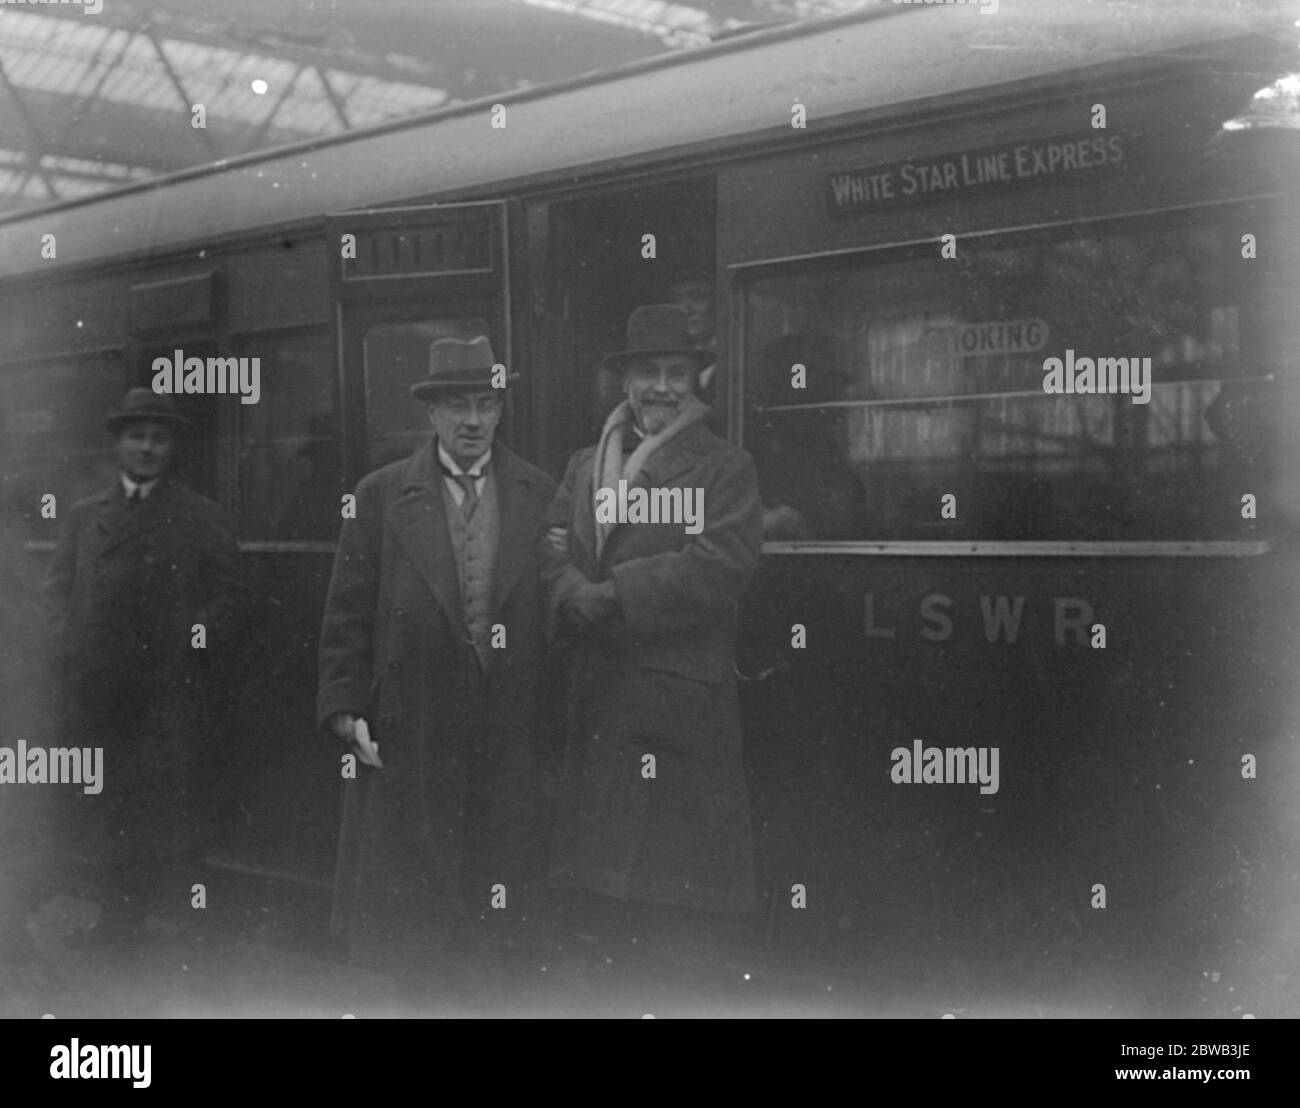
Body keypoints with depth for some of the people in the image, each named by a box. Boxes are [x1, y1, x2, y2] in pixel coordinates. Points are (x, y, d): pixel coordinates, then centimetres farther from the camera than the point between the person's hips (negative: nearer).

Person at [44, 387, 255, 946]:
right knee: (102, 812, 6)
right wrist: (70, 653, 0)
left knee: (174, 817, -3)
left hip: (174, 698, -3)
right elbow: (58, 592, 15)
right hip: (97, 700, 3)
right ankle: (116, 917, 15)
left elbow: (236, 596, 3)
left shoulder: (202, 517, 7)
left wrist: (202, 641, -11)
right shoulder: (83, 516, 16)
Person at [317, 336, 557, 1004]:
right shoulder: (381, 496, 3)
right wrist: (345, 710, -4)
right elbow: (348, 614, 3)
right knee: (410, 908, 5)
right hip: (410, 736, -1)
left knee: (497, 894, 7)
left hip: (510, 737, 1)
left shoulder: (541, 497, 6)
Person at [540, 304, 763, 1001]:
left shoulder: (726, 469, 1)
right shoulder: (584, 466, 17)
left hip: (681, 701, -5)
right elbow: (553, 552, 7)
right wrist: (581, 599, -15)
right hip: (595, 701, 5)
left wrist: (613, 594, -15)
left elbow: (718, 567, -12)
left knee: (676, 897, -2)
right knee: (595, 878, 10)